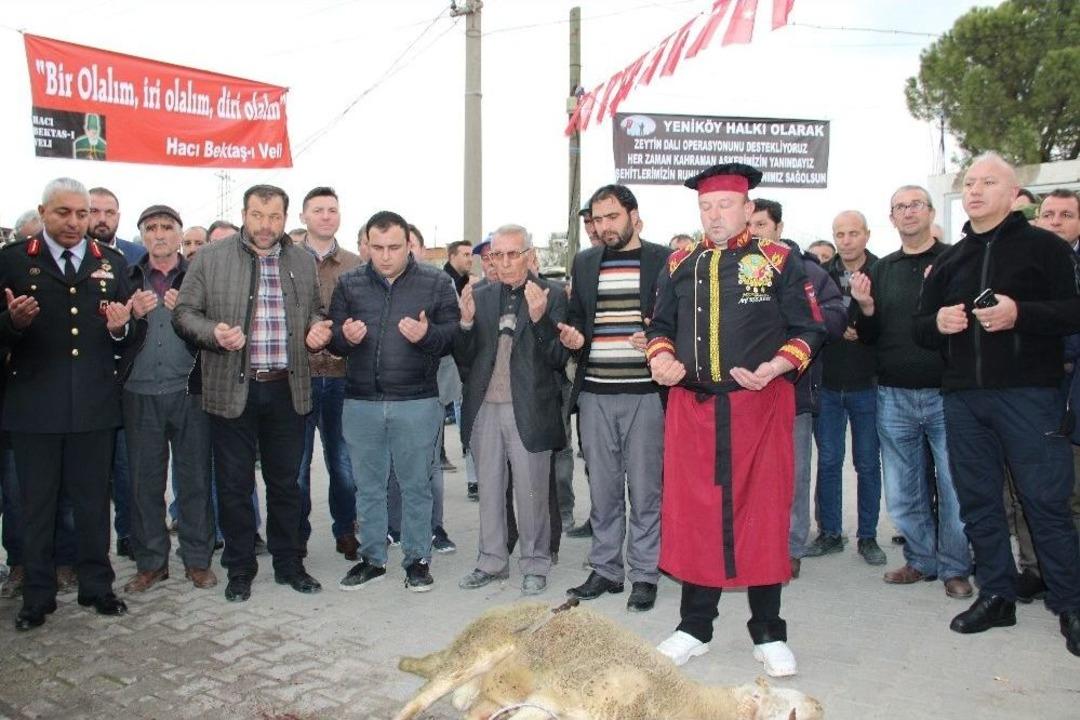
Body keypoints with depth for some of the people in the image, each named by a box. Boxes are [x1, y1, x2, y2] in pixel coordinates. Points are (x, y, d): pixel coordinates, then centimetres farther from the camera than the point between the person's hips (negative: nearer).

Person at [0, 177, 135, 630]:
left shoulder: (112, 262, 9)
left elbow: (126, 337, 9)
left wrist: (119, 329, -12)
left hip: (94, 403, 2)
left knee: (94, 502, 10)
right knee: (36, 505, 9)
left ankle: (96, 587, 24)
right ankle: (38, 596, 22)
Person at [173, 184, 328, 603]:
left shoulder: (303, 262, 9)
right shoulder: (210, 258, 0)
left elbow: (315, 313, 19)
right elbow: (184, 312, 1)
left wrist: (317, 332, -3)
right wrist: (214, 332, -18)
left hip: (286, 390, 2)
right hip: (233, 390, -2)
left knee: (286, 482, 12)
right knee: (234, 485, 7)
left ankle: (288, 563, 27)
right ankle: (240, 569, 22)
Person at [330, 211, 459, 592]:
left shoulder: (436, 282, 1)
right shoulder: (349, 283, 7)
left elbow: (453, 335, -2)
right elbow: (333, 340, 8)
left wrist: (427, 335, -22)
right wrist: (345, 337, -14)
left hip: (417, 403, -2)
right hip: (360, 402, 2)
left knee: (416, 485, 7)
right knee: (368, 486, 12)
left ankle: (417, 559, 22)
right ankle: (372, 558, 27)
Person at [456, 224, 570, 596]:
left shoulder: (552, 296, -3)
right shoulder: (479, 296, 8)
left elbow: (560, 359, -9)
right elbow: (463, 359, 6)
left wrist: (539, 318, -23)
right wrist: (466, 321, -12)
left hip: (528, 409, -4)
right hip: (484, 408, 4)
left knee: (531, 493, 6)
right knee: (489, 491, 15)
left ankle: (535, 565, 23)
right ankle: (492, 561, 30)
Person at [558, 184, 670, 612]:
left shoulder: (663, 260, 1)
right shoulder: (585, 263, 13)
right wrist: (572, 339, -1)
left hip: (645, 394, -3)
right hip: (595, 394, 4)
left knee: (644, 489, 3)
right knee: (602, 488, 10)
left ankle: (644, 574, 16)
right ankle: (606, 569, 23)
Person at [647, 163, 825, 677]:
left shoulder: (778, 261, 1)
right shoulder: (680, 265, 11)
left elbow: (810, 329, 0)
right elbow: (660, 325, 17)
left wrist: (774, 367, -16)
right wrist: (661, 356, -4)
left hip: (760, 406, -2)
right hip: (692, 407, 3)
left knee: (762, 512, 4)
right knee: (693, 512, 6)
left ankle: (768, 634, 20)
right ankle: (695, 628, 22)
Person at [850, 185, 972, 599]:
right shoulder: (882, 269, 11)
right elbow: (869, 337, 12)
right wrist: (865, 308, -7)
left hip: (945, 394, -3)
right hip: (894, 397, 3)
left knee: (954, 487, 1)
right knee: (903, 492, 10)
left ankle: (955, 567, 17)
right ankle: (921, 560, 26)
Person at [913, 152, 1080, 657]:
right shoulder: (950, 260, 17)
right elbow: (920, 327, 19)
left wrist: (1021, 313, -21)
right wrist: (938, 323, -3)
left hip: (1027, 392, -5)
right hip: (963, 396, 5)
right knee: (977, 500, 9)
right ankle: (997, 595, 22)